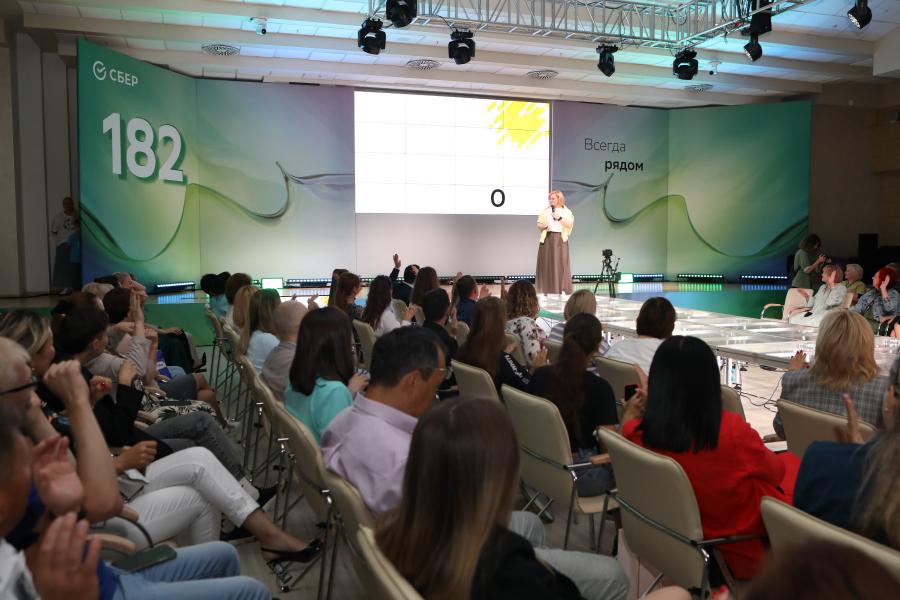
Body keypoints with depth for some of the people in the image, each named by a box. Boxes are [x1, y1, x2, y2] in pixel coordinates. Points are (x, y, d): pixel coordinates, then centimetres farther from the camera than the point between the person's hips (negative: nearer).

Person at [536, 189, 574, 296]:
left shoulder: (566, 211, 7)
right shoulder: (545, 211, 11)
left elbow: (570, 225, -3)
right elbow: (539, 224, 9)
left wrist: (560, 218, -14)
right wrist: (543, 226, -12)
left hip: (560, 239, -1)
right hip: (547, 239, 1)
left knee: (561, 264, -5)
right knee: (546, 264, -2)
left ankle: (562, 290, -3)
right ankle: (546, 290, 2)